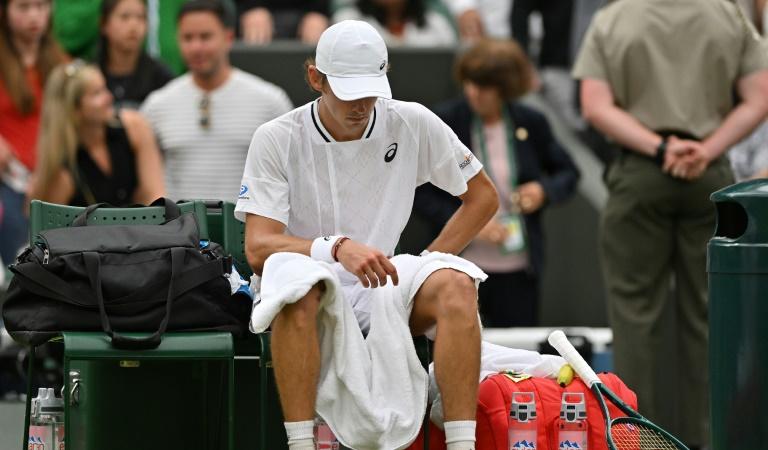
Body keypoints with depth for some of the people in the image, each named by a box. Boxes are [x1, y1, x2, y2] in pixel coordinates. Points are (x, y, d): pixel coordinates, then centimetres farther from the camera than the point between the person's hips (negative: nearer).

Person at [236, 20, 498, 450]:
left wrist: (429, 265, -2)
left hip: (382, 291, 3)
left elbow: (483, 196, 12)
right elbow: (258, 246, -13)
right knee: (296, 283, -38)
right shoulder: (277, 140, -5)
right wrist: (338, 249, -29)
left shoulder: (413, 125, 3)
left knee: (456, 285, -27)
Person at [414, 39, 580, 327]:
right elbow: (419, 194, -5)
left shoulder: (531, 124, 3)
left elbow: (568, 173, 16)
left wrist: (545, 190, -7)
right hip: (461, 267, -2)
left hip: (519, 270, 2)